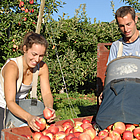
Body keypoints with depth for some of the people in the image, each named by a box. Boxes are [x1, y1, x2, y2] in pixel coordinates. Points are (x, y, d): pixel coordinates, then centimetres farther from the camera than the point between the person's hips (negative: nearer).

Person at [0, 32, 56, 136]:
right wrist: (28, 117, -53)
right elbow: (10, 102, -37)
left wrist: (49, 108, -35)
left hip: (19, 106, 4)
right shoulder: (12, 67, -31)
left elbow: (46, 93, -13)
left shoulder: (42, 67, -14)